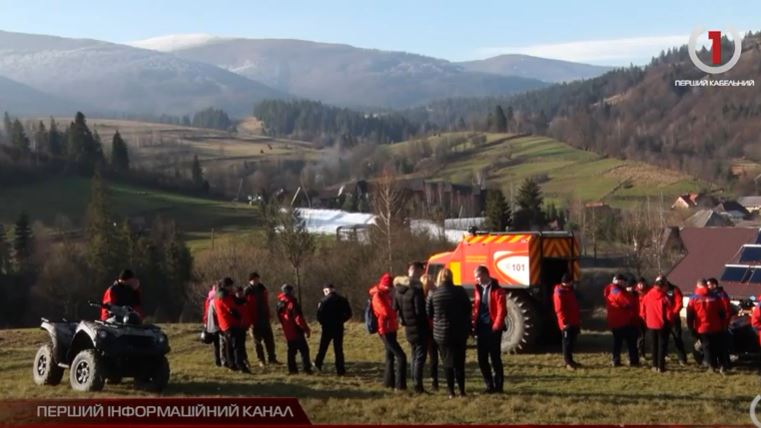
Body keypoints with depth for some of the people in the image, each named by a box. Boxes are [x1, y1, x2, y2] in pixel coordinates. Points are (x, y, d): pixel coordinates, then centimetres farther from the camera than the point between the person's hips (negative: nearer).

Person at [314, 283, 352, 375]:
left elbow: (319, 315, -13)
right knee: (339, 349, 6)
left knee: (323, 347, 15)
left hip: (327, 327, -2)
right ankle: (340, 370, 3)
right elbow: (348, 314, 1)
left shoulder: (324, 301, -9)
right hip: (339, 327, 2)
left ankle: (318, 364, 27)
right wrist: (340, 320, 11)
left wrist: (323, 322, 5)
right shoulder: (342, 300, 1)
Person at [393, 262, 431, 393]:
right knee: (420, 357, -3)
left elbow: (395, 308, 12)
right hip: (419, 328, -8)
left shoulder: (399, 288, 6)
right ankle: (418, 386, -4)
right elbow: (420, 310, -23)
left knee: (414, 356, 17)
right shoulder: (416, 289, -21)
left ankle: (415, 384, 20)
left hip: (408, 328, 8)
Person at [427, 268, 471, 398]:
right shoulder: (460, 291, -7)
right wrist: (467, 327, 15)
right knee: (459, 362, 9)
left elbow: (428, 313, 1)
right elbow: (468, 309, 0)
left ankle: (451, 391, 7)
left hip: (441, 333, 0)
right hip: (460, 332, 0)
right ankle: (462, 391, 8)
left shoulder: (433, 294, -7)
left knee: (448, 363, 8)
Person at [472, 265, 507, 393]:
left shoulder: (497, 290, -7)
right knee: (482, 359, 7)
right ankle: (490, 385, 16)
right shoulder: (478, 289, 13)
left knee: (495, 358, 0)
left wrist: (496, 326, -17)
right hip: (481, 328, 6)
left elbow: (501, 310, -12)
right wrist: (473, 323, 5)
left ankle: (498, 386, 8)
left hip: (492, 329, -6)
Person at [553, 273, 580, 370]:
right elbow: (559, 310, -20)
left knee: (572, 342, 13)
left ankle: (570, 360, 20)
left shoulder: (570, 291, 17)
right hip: (567, 323, -9)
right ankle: (567, 362, -2)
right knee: (567, 342, -6)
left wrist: (578, 320, 23)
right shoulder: (559, 293, -14)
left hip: (574, 322, 9)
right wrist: (564, 322, -23)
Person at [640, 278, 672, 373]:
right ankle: (661, 366, 2)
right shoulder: (664, 298, -14)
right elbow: (669, 312, -13)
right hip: (662, 325, -4)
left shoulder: (647, 296, -2)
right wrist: (669, 320, 5)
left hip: (651, 325, 4)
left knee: (654, 345, 16)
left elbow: (642, 311, 2)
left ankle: (655, 365, 18)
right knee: (662, 345, 5)